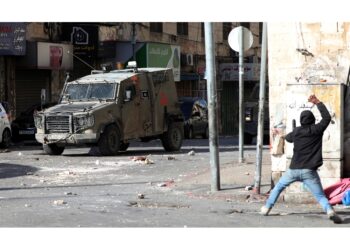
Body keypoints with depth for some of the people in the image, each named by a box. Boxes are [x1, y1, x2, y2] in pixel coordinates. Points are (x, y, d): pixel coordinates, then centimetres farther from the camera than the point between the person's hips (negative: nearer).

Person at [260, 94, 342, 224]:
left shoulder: (296, 131, 6)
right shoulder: (316, 130, -3)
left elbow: (288, 138, 27)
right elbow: (327, 118, 9)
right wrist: (318, 102, 13)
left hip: (294, 169, 2)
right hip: (309, 171, -2)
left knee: (278, 187, 24)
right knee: (320, 196, -3)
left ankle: (266, 208, 25)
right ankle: (330, 211, -29)